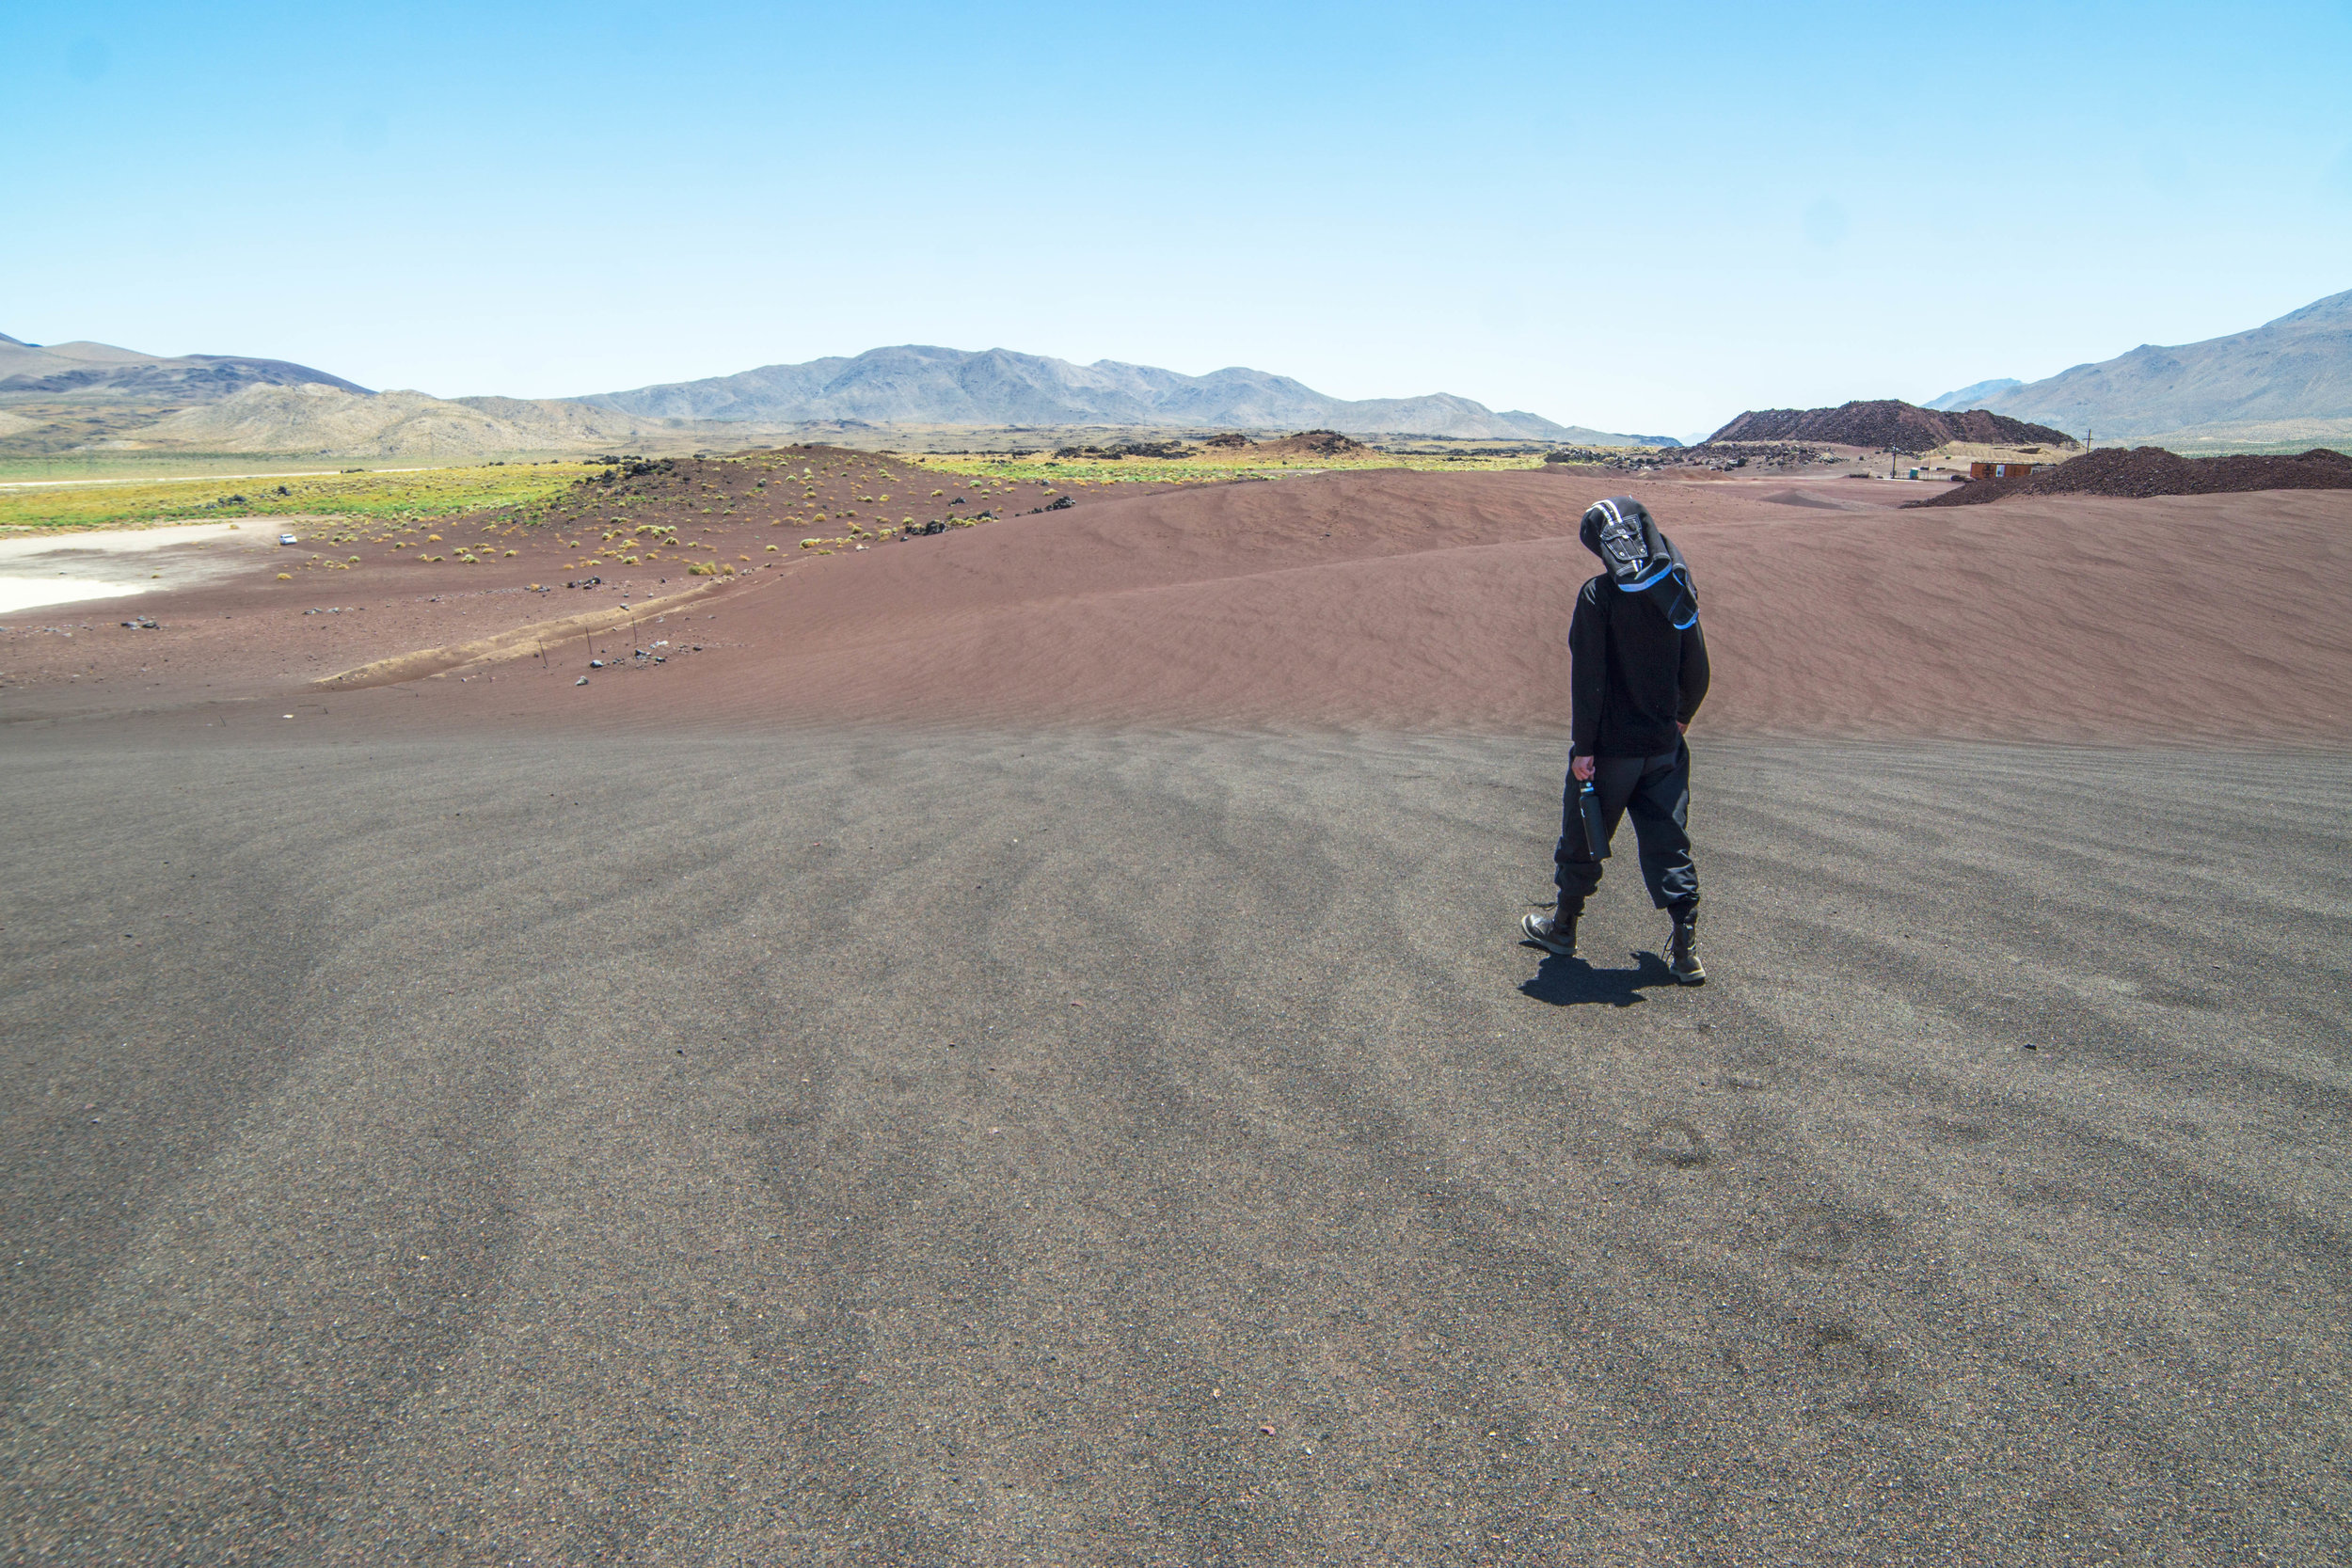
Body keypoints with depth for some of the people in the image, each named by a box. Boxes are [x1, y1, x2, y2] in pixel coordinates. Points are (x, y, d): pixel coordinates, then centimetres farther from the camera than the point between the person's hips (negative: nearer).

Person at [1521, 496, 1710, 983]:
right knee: (1668, 843, 8)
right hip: (1664, 744, 4)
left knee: (1583, 838, 13)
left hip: (1610, 746, -4)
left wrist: (1583, 747, -11)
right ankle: (1686, 948, 3)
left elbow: (1588, 678, -16)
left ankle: (1563, 927, 29)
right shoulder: (1677, 592, 1)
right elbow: (1697, 671, 8)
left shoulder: (1599, 596, -14)